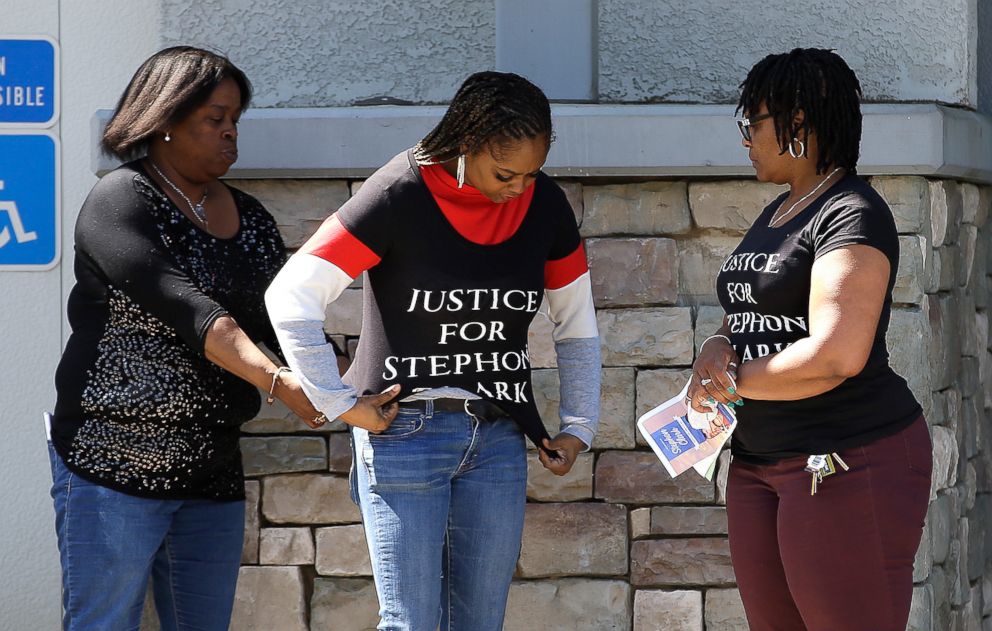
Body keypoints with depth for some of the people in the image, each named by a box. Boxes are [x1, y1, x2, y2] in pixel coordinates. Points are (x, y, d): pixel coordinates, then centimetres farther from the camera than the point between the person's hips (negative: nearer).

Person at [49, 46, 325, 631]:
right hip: (113, 467, -7)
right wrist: (277, 381, -33)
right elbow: (185, 308, -22)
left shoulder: (250, 219, 14)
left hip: (213, 473, 7)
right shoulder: (119, 201, -9)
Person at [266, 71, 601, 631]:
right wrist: (340, 405, -13)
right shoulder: (400, 196, -14)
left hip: (499, 438, 5)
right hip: (406, 433, -5)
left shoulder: (545, 205, 1)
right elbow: (290, 297, -15)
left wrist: (579, 426, 9)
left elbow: (577, 323, 15)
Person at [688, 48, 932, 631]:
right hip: (760, 464, 10)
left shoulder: (852, 215, -13)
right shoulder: (775, 214, 17)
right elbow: (752, 316, 25)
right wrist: (718, 347, 0)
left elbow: (836, 356, -24)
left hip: (847, 465, -9)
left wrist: (730, 382, -11)